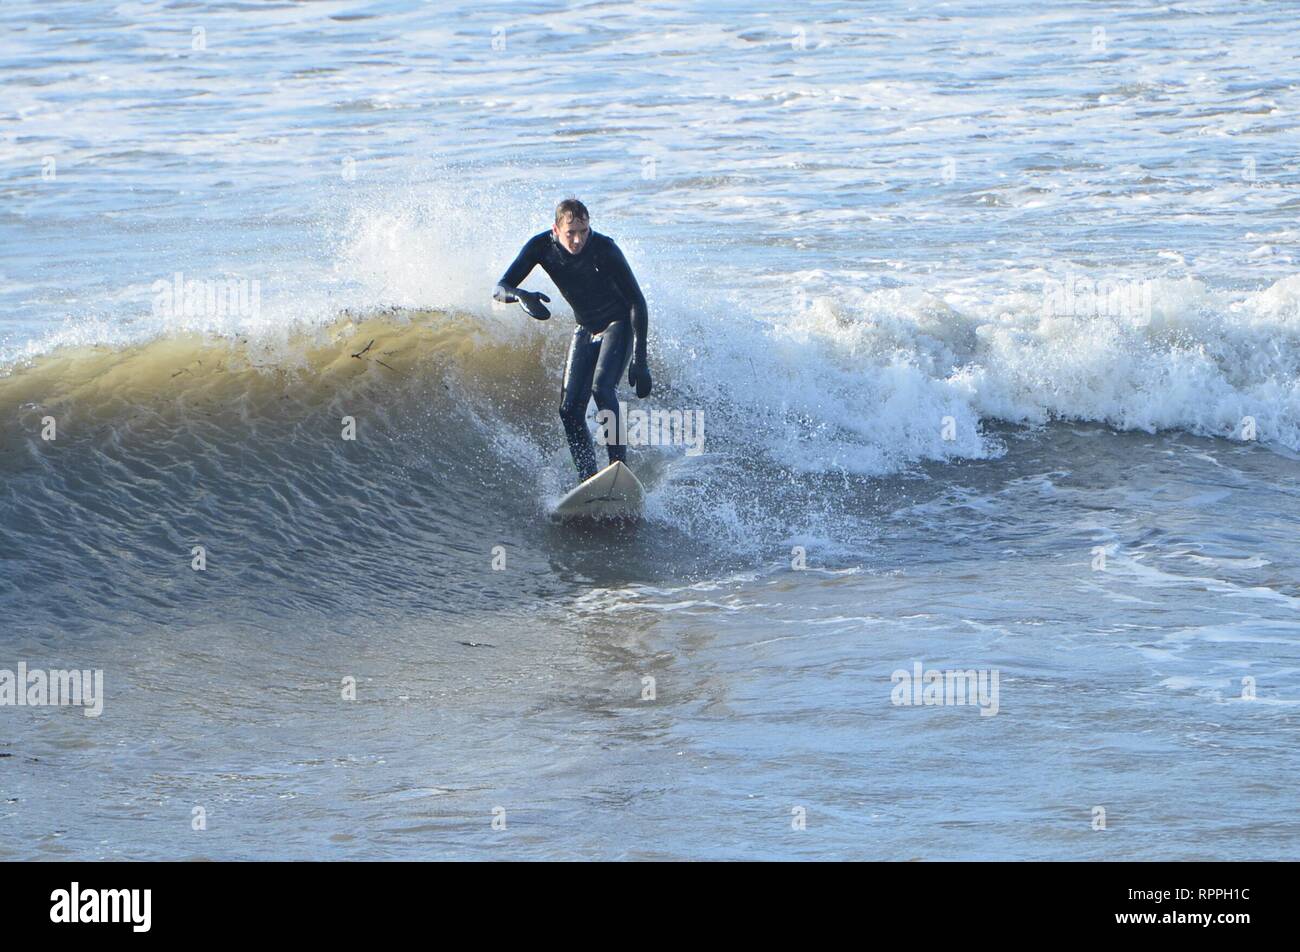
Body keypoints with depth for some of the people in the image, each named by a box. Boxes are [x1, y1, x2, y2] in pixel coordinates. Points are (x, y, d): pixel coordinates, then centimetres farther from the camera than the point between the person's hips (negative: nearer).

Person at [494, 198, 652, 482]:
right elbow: (500, 288, -14)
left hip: (619, 325, -5)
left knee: (601, 389, -29)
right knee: (570, 410, -5)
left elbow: (636, 300, -22)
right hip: (585, 330, 5)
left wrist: (639, 360, -27)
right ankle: (588, 481, -4)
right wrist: (521, 296, -40)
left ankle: (620, 466, -31)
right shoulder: (541, 246, -15)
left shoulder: (604, 249, -26)